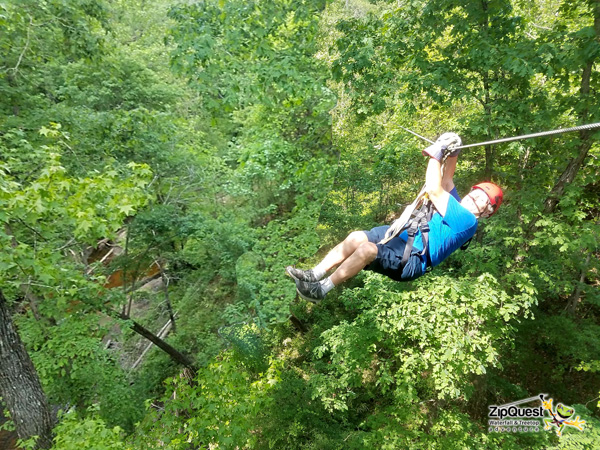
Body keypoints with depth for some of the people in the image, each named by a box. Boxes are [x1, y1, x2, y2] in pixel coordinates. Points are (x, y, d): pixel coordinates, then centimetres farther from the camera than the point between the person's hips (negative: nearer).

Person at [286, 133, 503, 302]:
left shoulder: (467, 220, -9)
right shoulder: (457, 208, 21)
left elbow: (433, 190, -15)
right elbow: (446, 181, 19)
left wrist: (436, 153, -8)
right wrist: (453, 153, 2)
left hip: (412, 259, -9)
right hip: (401, 236, 9)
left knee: (367, 249, -32)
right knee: (356, 237, -14)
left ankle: (321, 290, -24)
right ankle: (314, 275, -15)